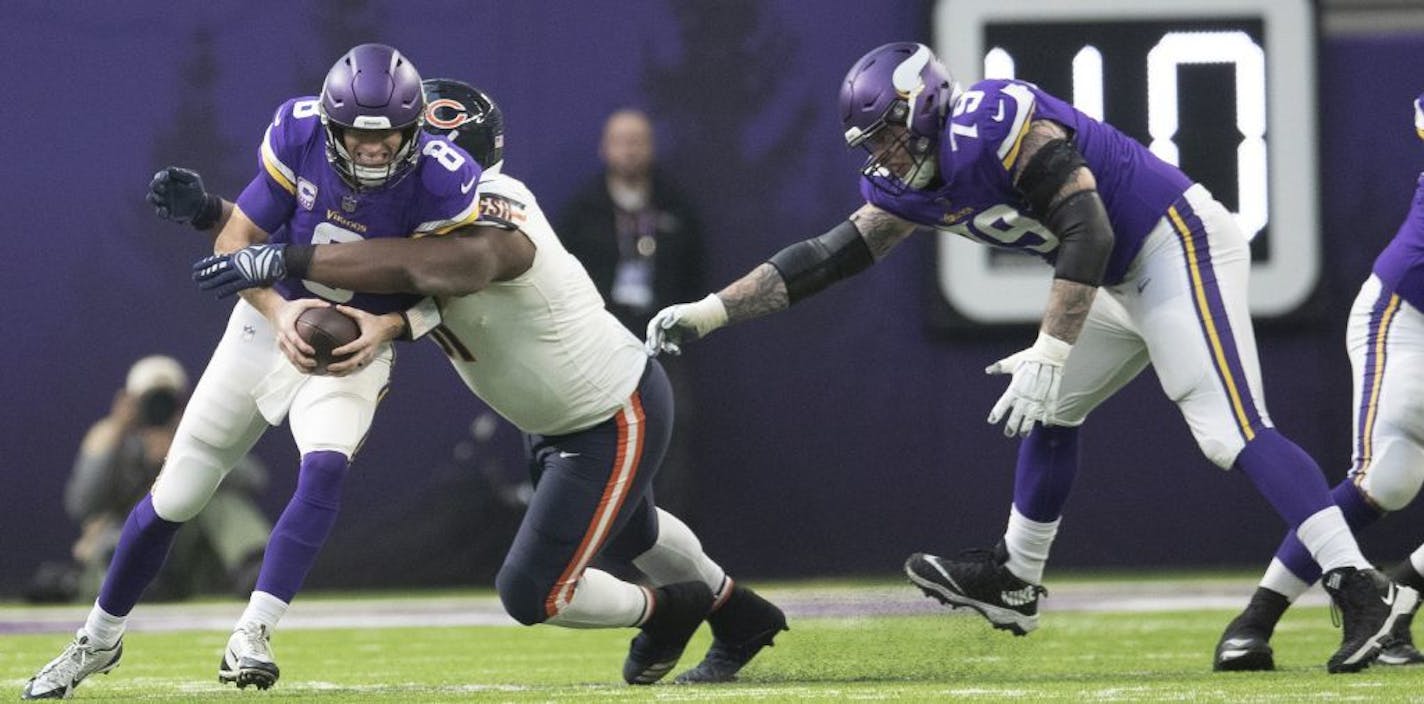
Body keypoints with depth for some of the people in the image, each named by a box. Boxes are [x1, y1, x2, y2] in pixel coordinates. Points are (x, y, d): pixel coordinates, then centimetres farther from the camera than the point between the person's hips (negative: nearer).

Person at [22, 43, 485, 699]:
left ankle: (251, 638, -28)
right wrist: (279, 311, -35)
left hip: (353, 345, -2)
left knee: (325, 467, -32)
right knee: (174, 495, 7)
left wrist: (383, 332, -34)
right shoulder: (299, 132, -22)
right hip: (270, 320, 2)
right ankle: (99, 639, 28)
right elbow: (235, 240, -17)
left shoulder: (441, 182, -25)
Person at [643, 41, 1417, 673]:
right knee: (1049, 410, 20)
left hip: (1179, 241, -10)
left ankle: (1362, 589, -27)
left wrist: (1048, 354, -30)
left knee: (1231, 431, -20)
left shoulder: (994, 123, -22)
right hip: (1129, 281, 10)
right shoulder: (914, 182, 8)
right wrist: (708, 311, 9)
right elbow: (827, 257, 13)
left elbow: (1088, 234, -27)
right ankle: (1013, 583, 34)